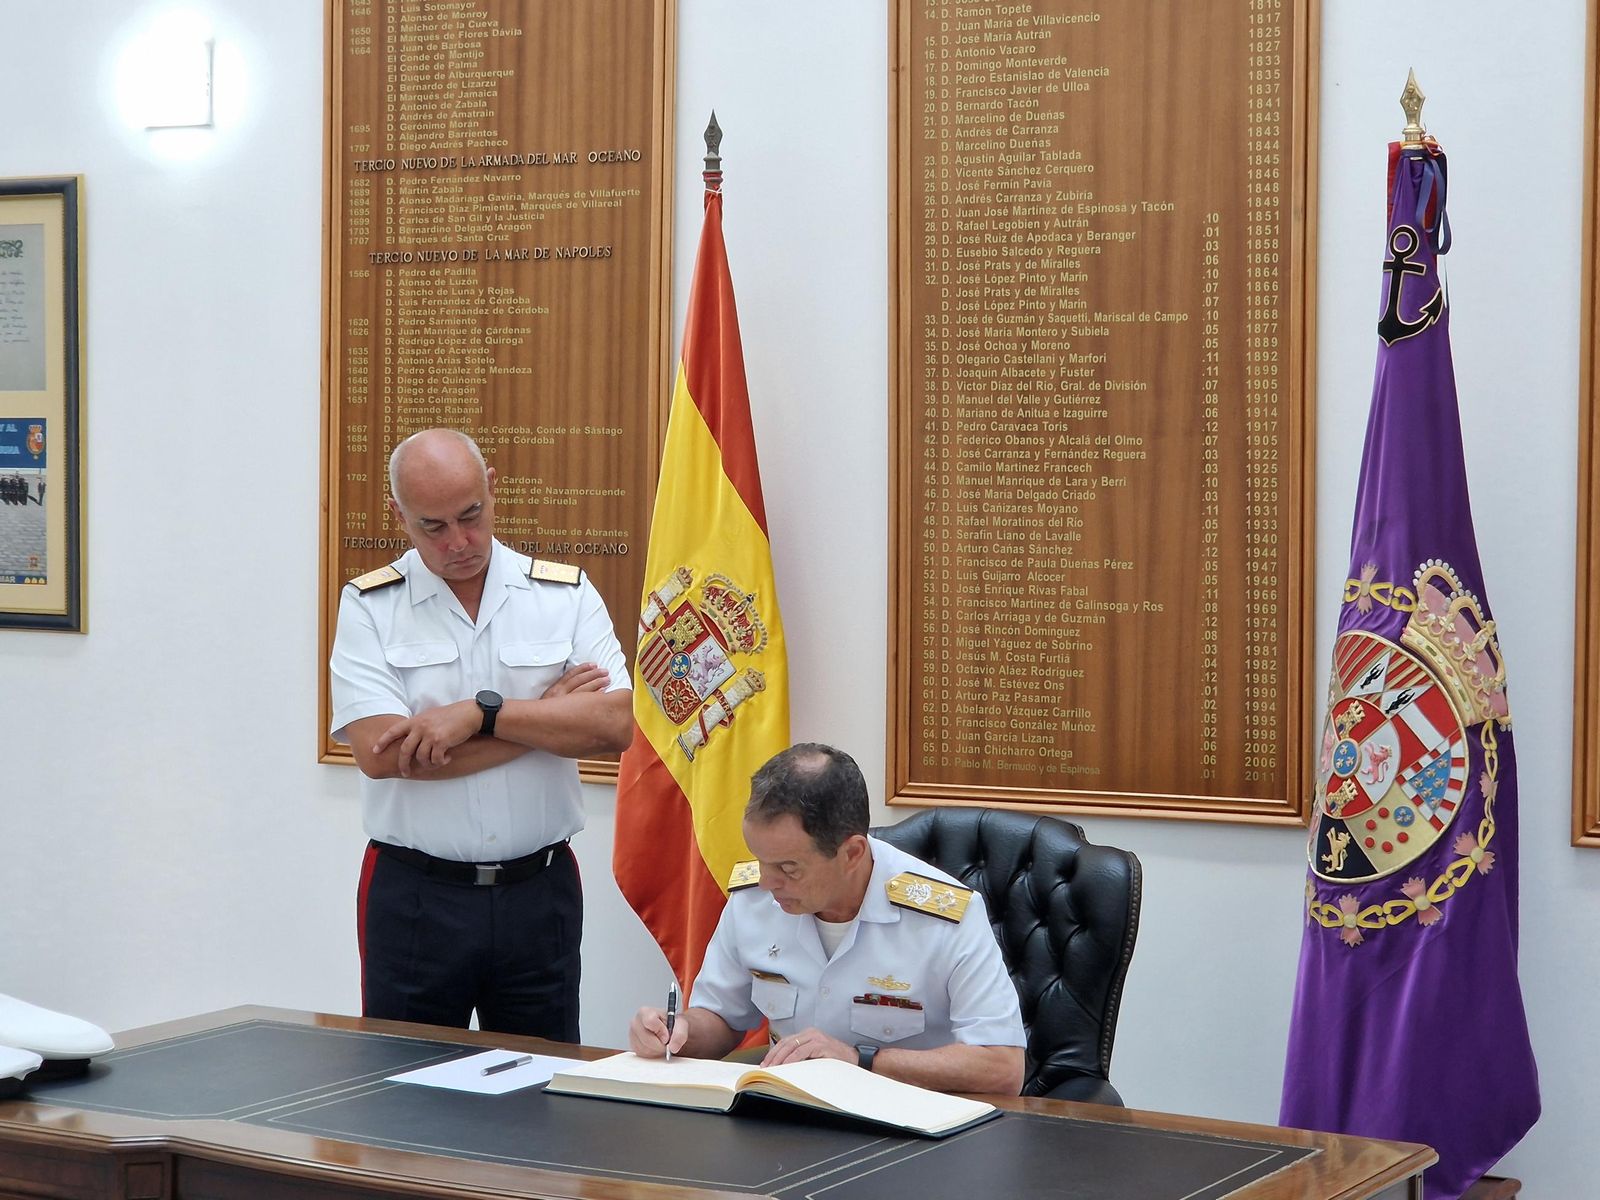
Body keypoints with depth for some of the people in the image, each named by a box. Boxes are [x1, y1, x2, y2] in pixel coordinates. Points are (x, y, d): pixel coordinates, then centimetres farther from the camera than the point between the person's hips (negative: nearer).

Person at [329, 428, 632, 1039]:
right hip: (414, 895, -1)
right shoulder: (369, 607, -1)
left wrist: (480, 713, -17)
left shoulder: (566, 595, 4)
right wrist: (545, 715, -10)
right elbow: (382, 754, -14)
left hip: (539, 893, 1)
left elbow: (614, 724, -8)